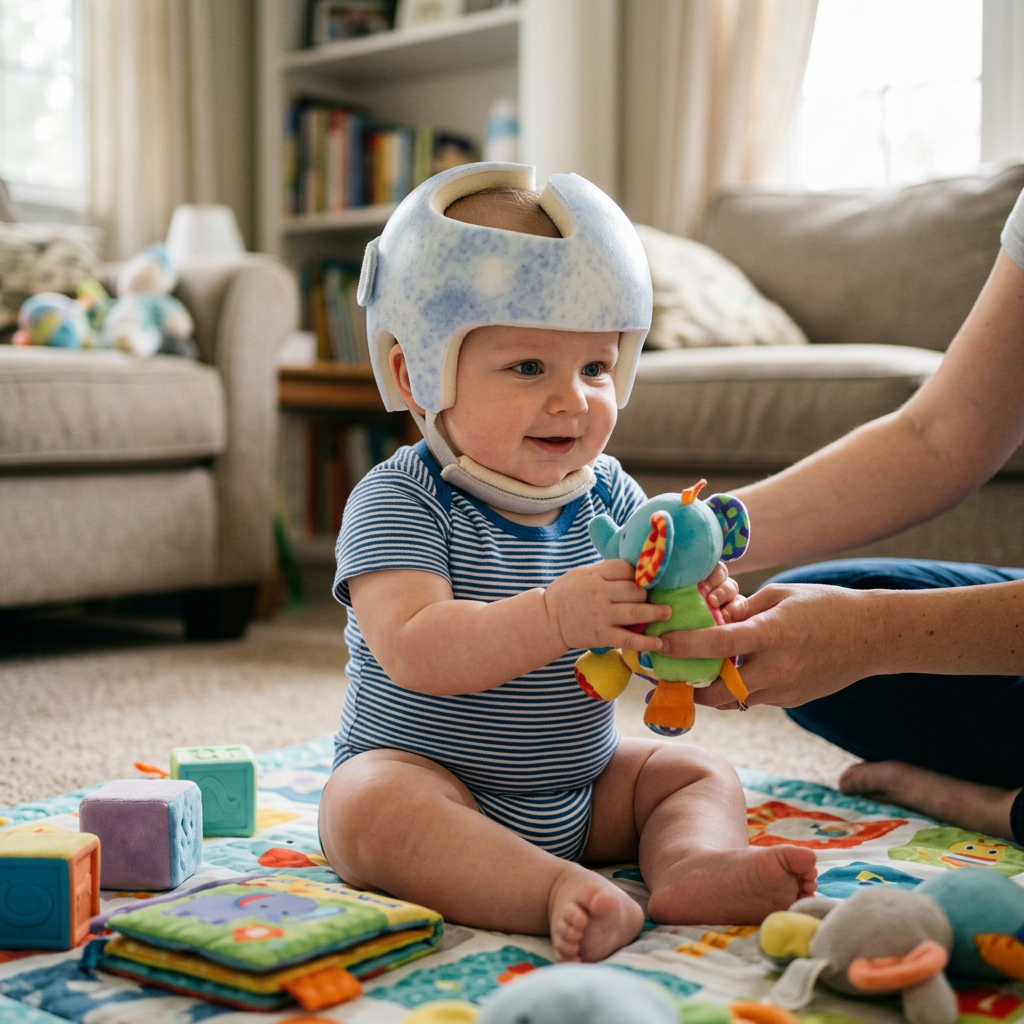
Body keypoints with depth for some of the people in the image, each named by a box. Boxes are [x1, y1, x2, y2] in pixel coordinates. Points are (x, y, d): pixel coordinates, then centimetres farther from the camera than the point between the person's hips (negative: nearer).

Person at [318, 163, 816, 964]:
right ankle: (558, 893, -41)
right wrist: (556, 618, -44)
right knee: (370, 804, -32)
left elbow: (652, 651, -4)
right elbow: (415, 652, -31)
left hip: (580, 792, 6)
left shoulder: (608, 495, 0)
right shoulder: (398, 502, -17)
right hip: (425, 775, -5)